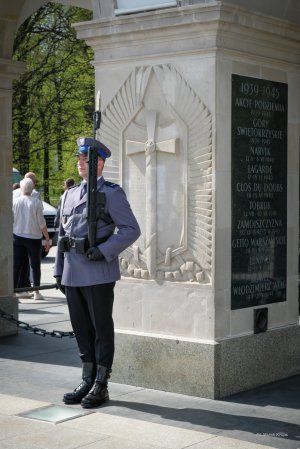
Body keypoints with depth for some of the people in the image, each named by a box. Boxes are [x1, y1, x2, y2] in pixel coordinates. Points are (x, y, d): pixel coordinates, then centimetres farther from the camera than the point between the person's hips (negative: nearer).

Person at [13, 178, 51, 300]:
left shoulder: (14, 202, -3)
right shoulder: (36, 202, -10)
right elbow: (41, 223, -9)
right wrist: (47, 238, -1)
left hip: (18, 237, 2)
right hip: (34, 238, -2)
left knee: (16, 266, 5)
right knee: (35, 266, 11)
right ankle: (36, 292, 12)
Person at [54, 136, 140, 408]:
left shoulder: (112, 193, -4)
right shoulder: (70, 194, 15)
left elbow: (131, 229, -10)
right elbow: (63, 233, 18)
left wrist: (103, 251, -19)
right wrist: (60, 271, 14)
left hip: (98, 273, -6)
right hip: (73, 274, 6)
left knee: (101, 329, 1)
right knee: (81, 328, 11)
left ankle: (101, 386, 8)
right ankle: (87, 382, 21)